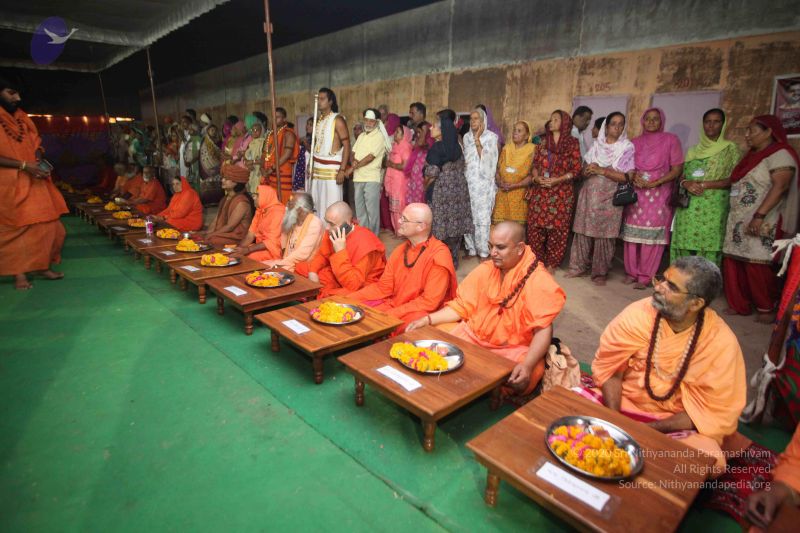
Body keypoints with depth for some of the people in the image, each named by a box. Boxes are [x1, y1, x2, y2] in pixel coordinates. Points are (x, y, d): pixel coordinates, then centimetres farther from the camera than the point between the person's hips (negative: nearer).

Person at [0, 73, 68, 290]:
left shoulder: (23, 118, 13)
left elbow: (36, 145, 18)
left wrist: (39, 161, -2)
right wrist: (23, 165, -19)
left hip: (34, 181, 6)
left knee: (47, 224, 4)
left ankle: (42, 265, 14)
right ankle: (19, 272, 7)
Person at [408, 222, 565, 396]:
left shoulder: (538, 280, -14)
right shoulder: (485, 269, 2)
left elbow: (543, 329, -19)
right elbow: (462, 306, 6)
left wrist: (528, 365, -35)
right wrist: (428, 320, -8)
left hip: (514, 348, -4)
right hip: (474, 336, 4)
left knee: (520, 380, -31)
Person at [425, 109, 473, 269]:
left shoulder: (436, 148, -13)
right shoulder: (456, 146, 9)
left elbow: (432, 174, -15)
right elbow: (460, 169, 13)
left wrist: (426, 187, 3)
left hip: (442, 191, -7)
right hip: (459, 189, 7)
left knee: (442, 227, 1)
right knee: (454, 226, 11)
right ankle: (453, 261, 21)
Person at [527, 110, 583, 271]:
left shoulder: (572, 143, 0)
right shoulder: (543, 142, 12)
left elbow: (576, 170, -3)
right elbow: (535, 164, 12)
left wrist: (557, 180, -16)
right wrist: (537, 178, -9)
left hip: (561, 193, -3)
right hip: (540, 192, 3)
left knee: (557, 228, 1)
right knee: (536, 226, 2)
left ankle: (551, 263, 13)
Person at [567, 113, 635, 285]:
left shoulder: (627, 148, -1)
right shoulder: (596, 146, 10)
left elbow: (626, 177, -9)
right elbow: (584, 171, 12)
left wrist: (601, 170, -15)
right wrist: (589, 170, -11)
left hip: (609, 197, -3)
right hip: (589, 194, 3)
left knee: (604, 235, -1)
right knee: (583, 231, 3)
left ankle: (600, 272, 9)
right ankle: (579, 266, 15)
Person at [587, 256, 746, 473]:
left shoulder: (721, 342, -13)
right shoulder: (638, 314, -13)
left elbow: (716, 412, -10)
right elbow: (607, 369, -6)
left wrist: (648, 430, -19)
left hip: (676, 424, 0)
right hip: (624, 404, 0)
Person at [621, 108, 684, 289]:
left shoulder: (671, 140, 2)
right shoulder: (636, 142, 11)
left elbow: (677, 170, -2)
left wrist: (653, 183, -14)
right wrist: (634, 177, -9)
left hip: (658, 196, -3)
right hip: (635, 194, 3)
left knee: (652, 236, -4)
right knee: (632, 234, 2)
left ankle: (644, 277, 1)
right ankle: (631, 272, 12)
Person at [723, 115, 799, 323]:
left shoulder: (780, 154, -8)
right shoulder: (752, 155, 18)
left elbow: (780, 186, -18)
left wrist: (759, 216, -26)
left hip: (760, 223, -8)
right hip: (739, 221, 8)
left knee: (757, 266, -5)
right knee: (733, 263, 6)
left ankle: (767, 308, 10)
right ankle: (739, 305, 16)